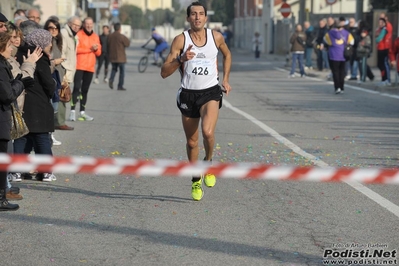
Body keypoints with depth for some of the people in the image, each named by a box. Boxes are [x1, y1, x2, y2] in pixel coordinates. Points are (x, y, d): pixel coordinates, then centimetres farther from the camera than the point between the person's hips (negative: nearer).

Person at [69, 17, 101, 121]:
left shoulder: (95, 36, 13)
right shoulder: (79, 35, -4)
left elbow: (99, 53, 13)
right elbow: (76, 49, -15)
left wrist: (96, 49, -9)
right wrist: (89, 49, -15)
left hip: (90, 67, 6)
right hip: (79, 66, -6)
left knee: (85, 90, 10)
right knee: (77, 88, -12)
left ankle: (82, 112, 15)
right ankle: (72, 111, -13)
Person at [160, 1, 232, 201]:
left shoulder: (216, 37, -2)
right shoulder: (180, 40, -8)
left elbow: (227, 55, 22)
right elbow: (164, 73, -12)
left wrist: (225, 79, 15)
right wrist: (181, 59, -26)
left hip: (210, 92, 0)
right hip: (188, 94, 1)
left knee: (207, 132, -26)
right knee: (191, 142, 10)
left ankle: (208, 163, 5)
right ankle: (195, 180, 33)